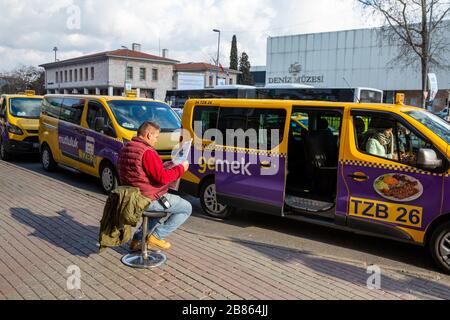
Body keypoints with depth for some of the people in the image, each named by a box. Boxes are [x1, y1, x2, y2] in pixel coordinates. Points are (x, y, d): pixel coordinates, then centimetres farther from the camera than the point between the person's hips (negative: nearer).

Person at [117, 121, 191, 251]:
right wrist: (181, 168, -10)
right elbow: (163, 178, -24)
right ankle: (157, 236, 4)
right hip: (149, 199, -9)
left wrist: (163, 167, 16)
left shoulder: (125, 150, 9)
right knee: (186, 208, 4)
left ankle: (138, 239, 25)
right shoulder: (147, 152, -22)